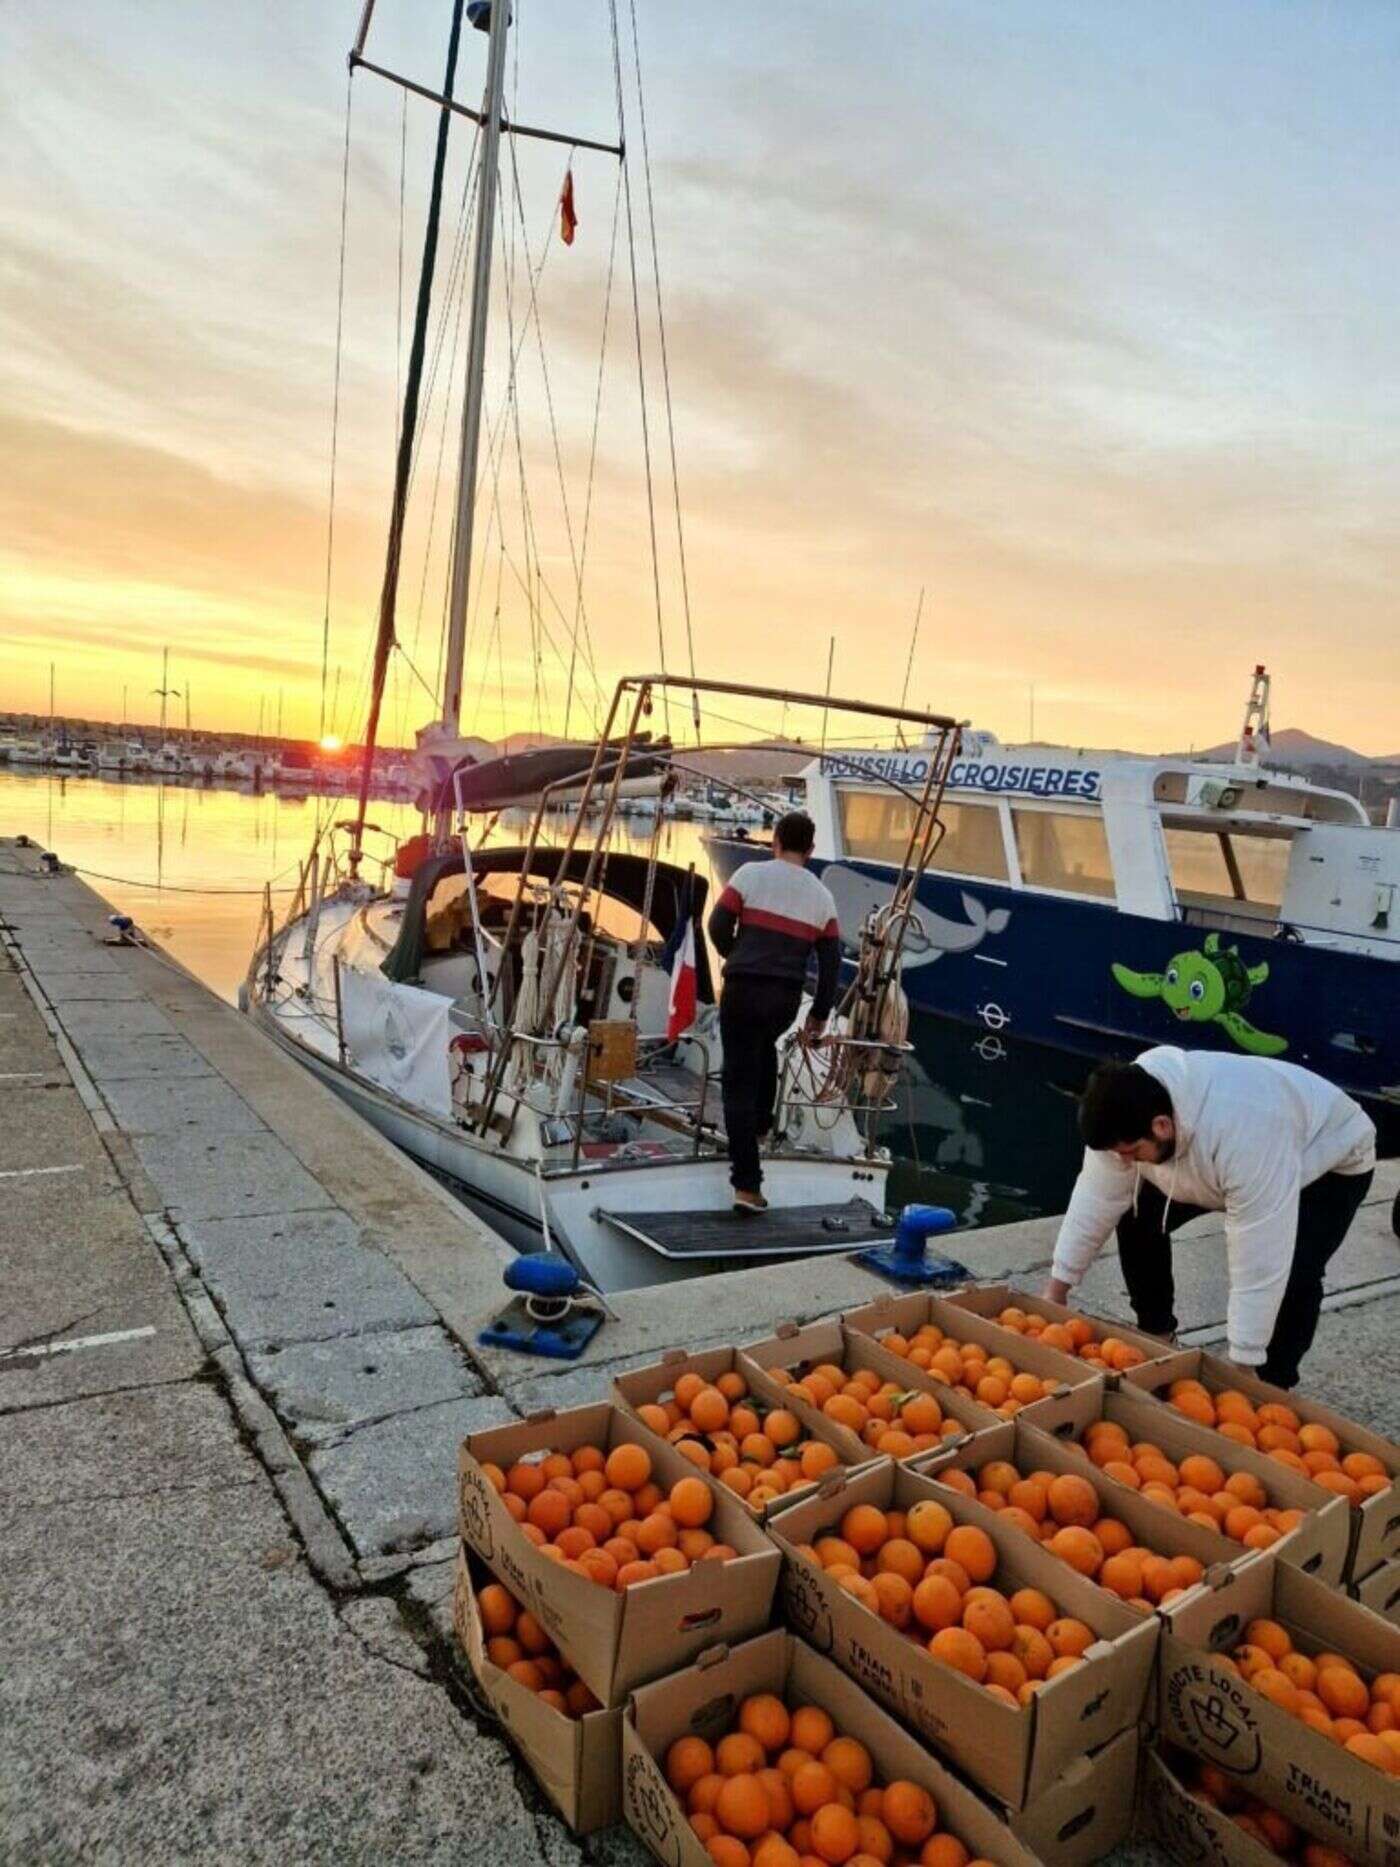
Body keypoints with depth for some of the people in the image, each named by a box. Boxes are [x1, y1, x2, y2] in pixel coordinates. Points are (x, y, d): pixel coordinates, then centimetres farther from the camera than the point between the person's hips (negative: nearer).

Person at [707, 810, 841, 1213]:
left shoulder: (751, 874, 0)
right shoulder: (822, 895, 9)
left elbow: (718, 926, -2)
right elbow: (831, 961, 8)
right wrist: (821, 1013, 17)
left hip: (743, 988, -3)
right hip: (786, 998, 3)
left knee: (739, 1081, 0)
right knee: (765, 1050, 35)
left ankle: (747, 1185, -5)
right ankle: (759, 1127, 44)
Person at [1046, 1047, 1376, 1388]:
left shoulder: (1243, 1135, -46)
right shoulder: (1128, 1113, -26)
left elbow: (1259, 1263, -41)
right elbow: (1097, 1197, -16)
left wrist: (1241, 1364, -35)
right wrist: (1056, 1290, -13)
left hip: (1331, 1159, -6)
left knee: (1292, 1273, -28)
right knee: (1137, 1217, -4)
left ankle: (1272, 1387, -4)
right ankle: (1155, 1336, 17)